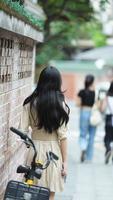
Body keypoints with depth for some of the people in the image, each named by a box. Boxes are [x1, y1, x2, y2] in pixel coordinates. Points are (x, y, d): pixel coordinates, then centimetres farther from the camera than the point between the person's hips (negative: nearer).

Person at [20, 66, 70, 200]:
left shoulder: (30, 103, -1)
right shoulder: (59, 104, -7)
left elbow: (22, 130, -5)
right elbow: (62, 135, -7)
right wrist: (65, 161, -3)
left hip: (34, 148, 2)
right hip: (53, 150, -2)